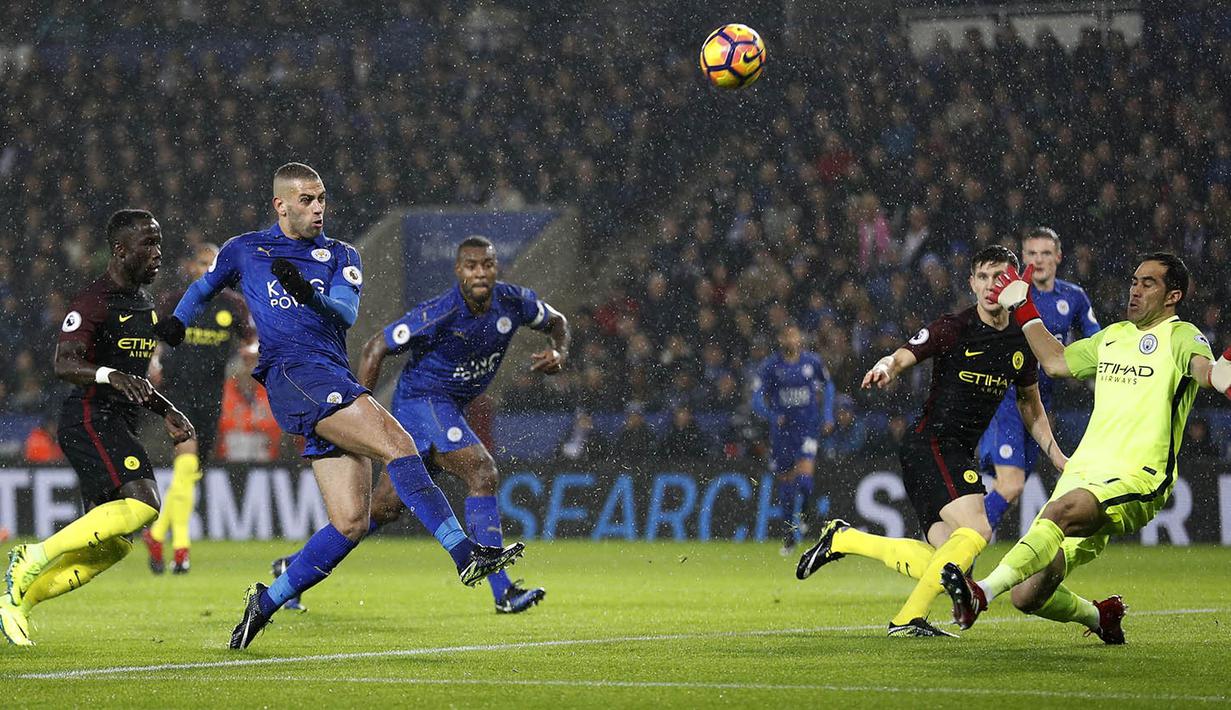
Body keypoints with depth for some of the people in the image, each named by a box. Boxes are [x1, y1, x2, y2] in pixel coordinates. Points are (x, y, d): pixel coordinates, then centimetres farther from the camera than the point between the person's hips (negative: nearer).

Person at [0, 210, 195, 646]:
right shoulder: (95, 302, -10)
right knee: (143, 503, -27)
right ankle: (35, 558, -18)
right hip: (90, 419, -9)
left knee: (110, 546, 3)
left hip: (119, 426, 9)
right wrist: (111, 376, -38)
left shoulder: (143, 304, 19)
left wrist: (166, 411, 21)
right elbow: (63, 364, -22)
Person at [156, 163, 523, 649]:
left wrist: (309, 294, -18)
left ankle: (267, 602, 9)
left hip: (336, 382, 5)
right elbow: (205, 287, 36)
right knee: (396, 441, -25)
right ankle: (464, 551, -34)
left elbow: (347, 312, 0)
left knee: (351, 521, -5)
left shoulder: (341, 256, 20)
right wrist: (178, 320, 23)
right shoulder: (244, 251, 16)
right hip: (292, 372, -5)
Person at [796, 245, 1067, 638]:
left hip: (959, 454, 7)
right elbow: (902, 357, -15)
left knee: (942, 561, 2)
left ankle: (843, 539, 16)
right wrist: (884, 368, -38)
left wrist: (1055, 454, 15)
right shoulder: (953, 328, -9)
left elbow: (1030, 403, 23)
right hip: (930, 442, -7)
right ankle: (909, 618, -17)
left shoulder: (1021, 341, 9)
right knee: (975, 531, -24)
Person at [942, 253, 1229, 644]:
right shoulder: (1113, 336, 23)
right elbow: (1056, 361, 37)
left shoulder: (1179, 336, 1)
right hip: (1082, 473, 7)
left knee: (1061, 510, -39)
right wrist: (1024, 310, 36)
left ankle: (984, 593, -49)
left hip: (1135, 480, -7)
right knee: (1028, 596, -5)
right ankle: (1100, 616, 24)